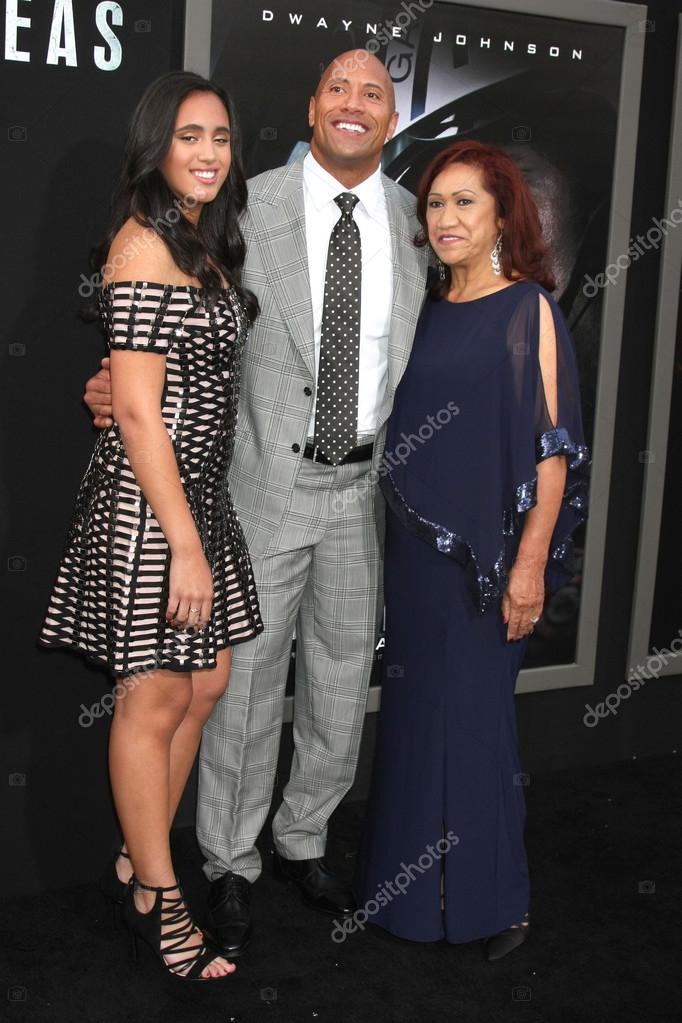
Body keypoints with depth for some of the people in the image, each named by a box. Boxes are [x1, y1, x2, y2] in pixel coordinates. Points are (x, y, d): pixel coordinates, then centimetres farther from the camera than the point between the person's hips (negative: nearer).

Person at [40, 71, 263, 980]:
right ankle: (156, 899, 19)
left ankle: (138, 862, 31)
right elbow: (137, 411, -20)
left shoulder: (203, 242, 14)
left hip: (200, 488, 10)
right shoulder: (142, 243, -16)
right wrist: (185, 545, -21)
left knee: (205, 684, 15)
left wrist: (200, 529, 16)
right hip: (148, 496, -10)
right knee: (154, 700, 3)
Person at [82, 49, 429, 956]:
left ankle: (303, 841, 37)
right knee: (245, 681, 5)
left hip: (367, 484, 4)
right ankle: (231, 867, 25)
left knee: (343, 678, 15)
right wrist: (125, 382, -20)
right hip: (267, 481, -3)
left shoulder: (417, 222, 5)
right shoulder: (249, 206, -5)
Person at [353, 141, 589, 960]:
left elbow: (554, 446, -12)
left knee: (473, 713, 1)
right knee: (414, 707, 13)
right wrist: (398, 539, 7)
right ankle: (412, 880, 28)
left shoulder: (527, 309, -7)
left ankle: (488, 897, 18)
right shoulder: (428, 312, 10)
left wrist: (530, 563, -17)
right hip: (414, 543, 6)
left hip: (486, 548, -6)